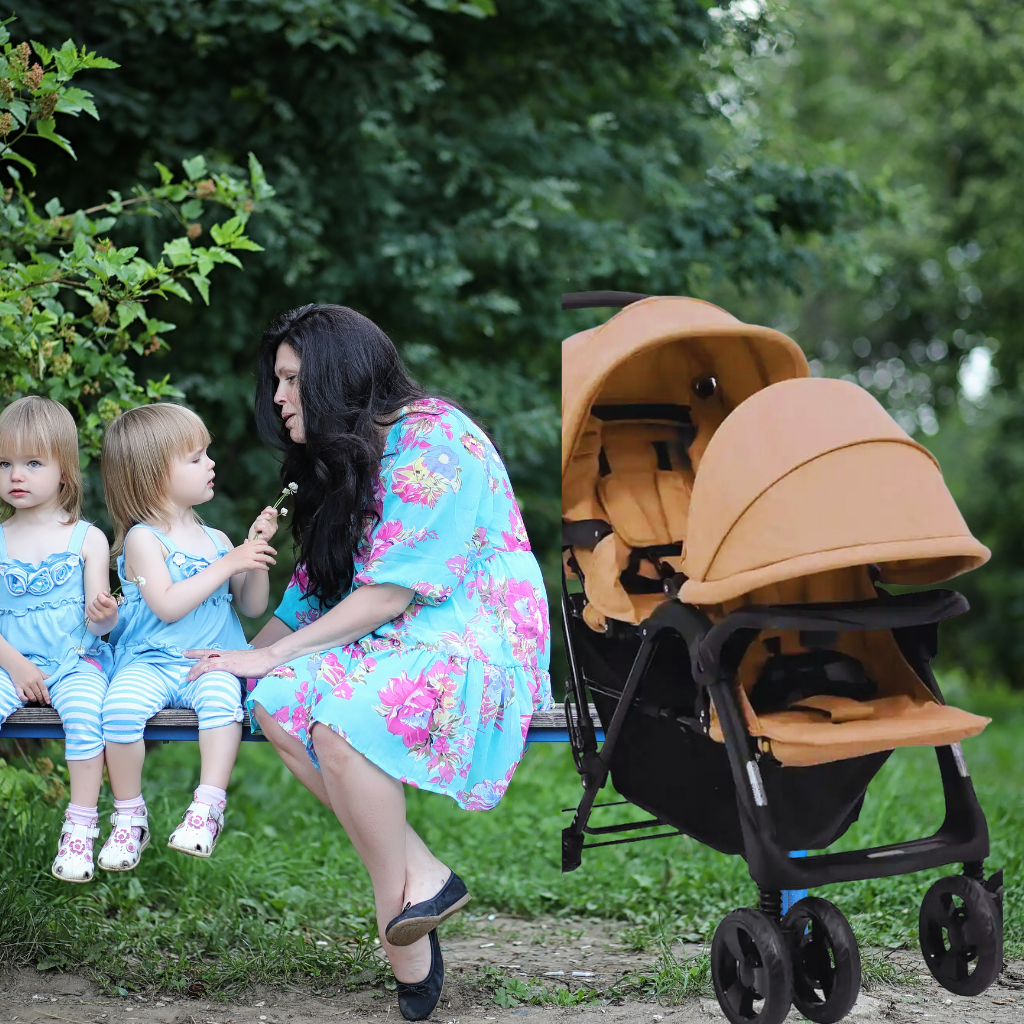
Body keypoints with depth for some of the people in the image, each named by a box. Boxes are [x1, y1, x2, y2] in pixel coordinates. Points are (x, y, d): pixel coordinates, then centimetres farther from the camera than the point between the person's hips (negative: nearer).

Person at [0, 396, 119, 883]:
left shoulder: (87, 539, 2)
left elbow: (97, 623, -1)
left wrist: (103, 615, -24)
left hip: (76, 661, -2)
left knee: (84, 710, -32)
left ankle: (80, 828, -21)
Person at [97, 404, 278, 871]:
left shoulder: (216, 539, 15)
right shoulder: (142, 539, -2)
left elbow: (252, 607, 16)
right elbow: (167, 606, -16)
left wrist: (257, 555, 0)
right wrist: (227, 564, -14)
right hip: (150, 662, -2)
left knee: (221, 696, -32)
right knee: (121, 705, -31)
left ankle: (208, 806, -26)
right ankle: (129, 816, -14)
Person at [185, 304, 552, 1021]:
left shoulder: (434, 439, -14)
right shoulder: (342, 459, 16)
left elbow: (391, 591, -19)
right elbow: (317, 587, 19)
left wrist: (274, 654, -15)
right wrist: (252, 655, 5)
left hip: (478, 640, -8)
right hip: (391, 641, 9)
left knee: (340, 715, -34)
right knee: (277, 700, -20)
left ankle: (398, 907, -17)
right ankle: (422, 875, -17)